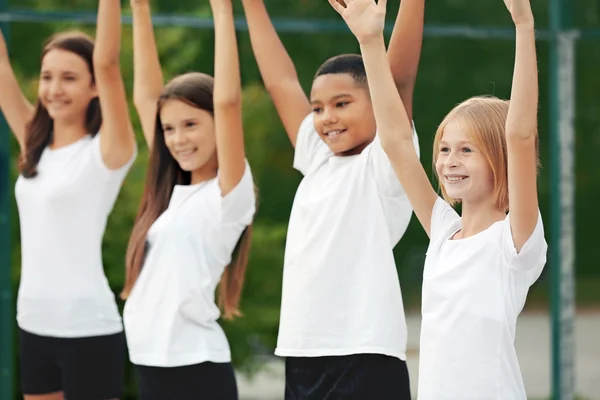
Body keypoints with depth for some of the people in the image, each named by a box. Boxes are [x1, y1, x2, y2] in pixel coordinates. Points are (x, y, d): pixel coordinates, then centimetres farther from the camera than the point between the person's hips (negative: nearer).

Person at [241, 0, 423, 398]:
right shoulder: (317, 159, 15)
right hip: (303, 356, 7)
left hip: (366, 360, -7)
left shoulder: (386, 163, -2)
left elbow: (399, 77, -13)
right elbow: (280, 81, 20)